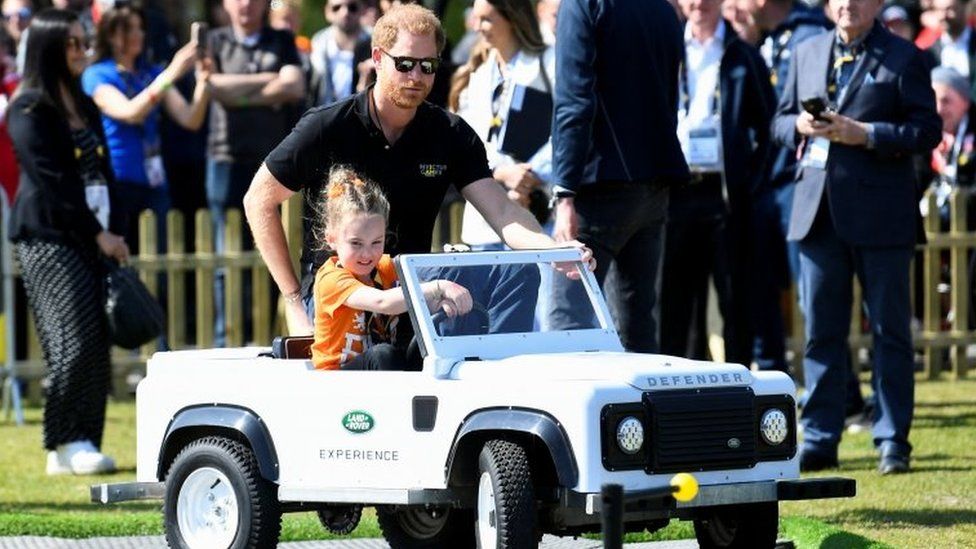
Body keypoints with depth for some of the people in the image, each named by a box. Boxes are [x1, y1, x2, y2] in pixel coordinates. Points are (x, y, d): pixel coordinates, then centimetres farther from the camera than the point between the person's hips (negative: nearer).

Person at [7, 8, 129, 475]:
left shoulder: (85, 107, 19)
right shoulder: (30, 110, -6)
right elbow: (52, 182, -12)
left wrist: (114, 230, 5)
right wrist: (98, 234, -11)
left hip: (91, 239, 7)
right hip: (48, 239, -7)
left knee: (96, 346, 1)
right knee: (74, 340, -13)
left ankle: (81, 445, 4)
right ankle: (67, 444, -8)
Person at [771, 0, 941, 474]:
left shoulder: (904, 58, -1)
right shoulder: (807, 53, 14)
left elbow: (927, 130, -7)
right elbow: (780, 121, 19)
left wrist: (865, 134, -17)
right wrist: (800, 125, -5)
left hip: (879, 216, -4)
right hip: (818, 213, 4)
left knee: (890, 330, 2)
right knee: (821, 330, 7)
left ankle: (892, 441, 7)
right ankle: (818, 440, 12)